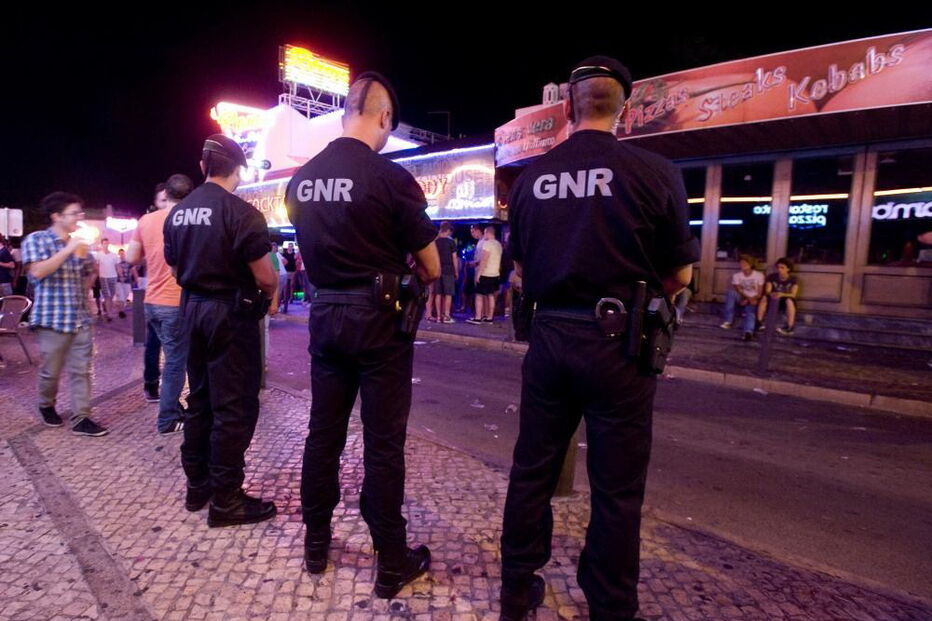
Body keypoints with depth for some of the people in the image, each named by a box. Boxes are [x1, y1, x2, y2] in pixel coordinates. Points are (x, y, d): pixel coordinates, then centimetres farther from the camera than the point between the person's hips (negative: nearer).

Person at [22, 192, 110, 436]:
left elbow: (88, 275, 27)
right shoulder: (36, 240, -4)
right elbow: (38, 272, -19)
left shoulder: (78, 244, 13)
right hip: (53, 318, -5)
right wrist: (68, 250, -20)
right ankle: (46, 406, 33)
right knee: (51, 371, 8)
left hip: (80, 318, 5)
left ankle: (81, 418, 6)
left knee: (81, 371, 2)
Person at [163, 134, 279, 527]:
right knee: (234, 406, 0)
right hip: (232, 314, -8)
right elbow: (265, 277, -16)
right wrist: (271, 296, 4)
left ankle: (197, 486, 28)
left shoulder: (177, 213, 8)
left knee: (200, 399, 17)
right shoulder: (241, 212, -16)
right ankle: (226, 501, 7)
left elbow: (177, 270, 14)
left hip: (192, 310, 8)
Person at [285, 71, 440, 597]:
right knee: (383, 443, 3)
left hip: (325, 314, 6)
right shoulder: (390, 177, -14)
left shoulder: (301, 179, 5)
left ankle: (316, 544, 31)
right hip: (379, 318, -6)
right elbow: (431, 268, -9)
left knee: (323, 432, 15)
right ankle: (393, 564, 17)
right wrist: (409, 276, 12)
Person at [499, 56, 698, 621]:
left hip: (550, 336, 4)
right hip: (618, 342, -3)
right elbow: (679, 273, -2)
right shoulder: (654, 171, -8)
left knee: (532, 472, 16)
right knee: (617, 489, 10)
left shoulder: (531, 178, 2)